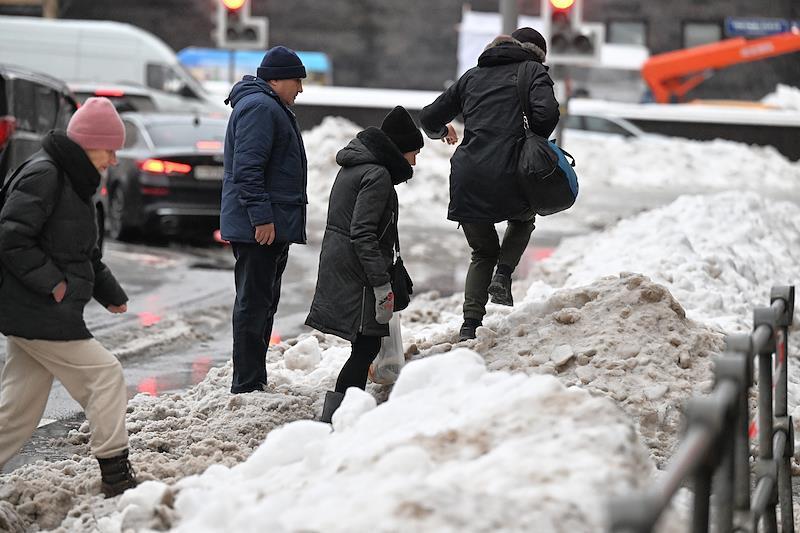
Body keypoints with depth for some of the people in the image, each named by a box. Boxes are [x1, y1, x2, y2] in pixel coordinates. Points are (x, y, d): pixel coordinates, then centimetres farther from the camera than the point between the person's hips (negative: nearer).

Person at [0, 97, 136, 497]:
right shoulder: (43, 175, -14)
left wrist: (110, 292, 15)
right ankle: (115, 473, -1)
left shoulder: (74, 182, 18)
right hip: (38, 313, -10)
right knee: (104, 374, -6)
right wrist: (53, 283, -20)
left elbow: (84, 253, 25)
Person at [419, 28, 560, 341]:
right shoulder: (533, 70, 8)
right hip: (506, 176, -3)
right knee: (523, 219, 31)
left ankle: (470, 325, 7)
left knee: (483, 252, 22)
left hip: (466, 179, 3)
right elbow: (547, 113, -12)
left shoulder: (474, 75, 20)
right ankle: (503, 276, 7)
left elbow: (429, 118, 22)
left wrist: (442, 131, 45)